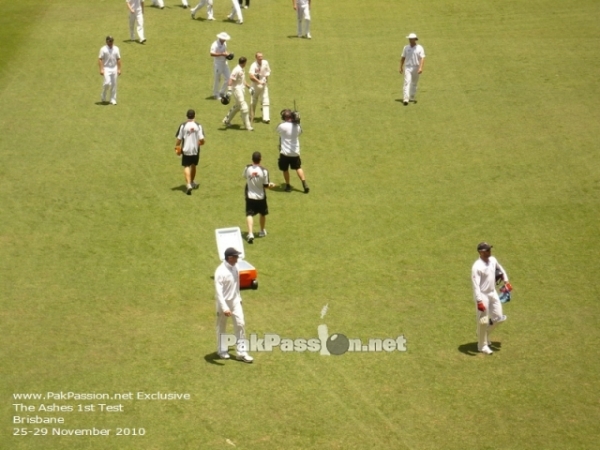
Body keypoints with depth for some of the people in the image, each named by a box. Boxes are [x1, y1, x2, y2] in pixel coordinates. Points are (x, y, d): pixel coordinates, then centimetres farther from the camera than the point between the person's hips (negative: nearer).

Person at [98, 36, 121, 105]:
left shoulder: (116, 49, 8)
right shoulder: (103, 49, -5)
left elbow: (118, 59, 12)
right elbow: (100, 59, -8)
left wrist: (119, 69, 7)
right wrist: (101, 69, -16)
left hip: (114, 68, 4)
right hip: (106, 68, -4)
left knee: (114, 84, 4)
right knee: (107, 83, -16)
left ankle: (113, 99, 12)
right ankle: (103, 97, 6)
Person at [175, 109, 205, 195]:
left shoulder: (183, 126, -9)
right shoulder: (198, 126, -8)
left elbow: (179, 139, -7)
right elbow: (201, 139, -9)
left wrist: (177, 146, 9)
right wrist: (200, 143, 14)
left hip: (186, 150, -2)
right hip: (195, 150, 2)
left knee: (186, 167, 1)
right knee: (193, 166, 22)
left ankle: (188, 184, -18)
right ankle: (192, 182, 38)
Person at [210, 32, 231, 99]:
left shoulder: (224, 43, 8)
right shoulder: (215, 44, -19)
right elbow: (212, 54, -31)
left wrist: (227, 54, 1)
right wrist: (222, 54, -33)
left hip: (224, 63, 8)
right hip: (218, 64, -8)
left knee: (228, 78, 7)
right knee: (217, 79, 2)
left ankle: (221, 92, 23)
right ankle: (215, 94, 17)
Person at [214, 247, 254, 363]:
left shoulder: (234, 268, 1)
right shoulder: (220, 272, -24)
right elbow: (218, 291, -28)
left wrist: (239, 298, 20)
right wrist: (224, 308, -34)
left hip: (235, 301, 6)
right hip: (224, 303, -6)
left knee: (240, 324, -1)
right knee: (222, 327, 11)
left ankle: (241, 352, 2)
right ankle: (222, 351, 28)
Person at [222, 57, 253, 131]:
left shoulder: (241, 70, 11)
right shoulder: (237, 70, -19)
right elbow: (231, 80, -24)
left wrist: (249, 87, 23)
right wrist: (229, 91, -30)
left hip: (241, 89, 11)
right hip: (237, 89, -11)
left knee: (237, 106, 21)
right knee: (244, 108, -8)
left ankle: (227, 121, 34)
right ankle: (247, 126, -3)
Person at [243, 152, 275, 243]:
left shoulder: (247, 168, -11)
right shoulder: (264, 171, -18)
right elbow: (265, 185, -12)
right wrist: (271, 184, 9)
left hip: (250, 195, 0)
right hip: (260, 196, 0)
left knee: (249, 214, -1)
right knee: (262, 213, 22)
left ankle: (250, 234, -20)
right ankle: (262, 231, 39)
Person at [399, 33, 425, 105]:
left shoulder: (419, 48, -4)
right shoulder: (406, 48, 5)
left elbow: (422, 58, -12)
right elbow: (403, 58, 12)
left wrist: (421, 68, -24)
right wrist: (401, 67, 8)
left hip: (416, 68, 0)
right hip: (407, 67, 0)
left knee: (414, 83, 12)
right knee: (407, 82, -13)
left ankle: (412, 97, 28)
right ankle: (406, 99, -22)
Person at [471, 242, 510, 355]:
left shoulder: (493, 260, 0)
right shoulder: (477, 267, -23)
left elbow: (500, 269, 22)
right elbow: (476, 285, -25)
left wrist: (506, 281, 19)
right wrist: (479, 301, -29)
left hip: (493, 293, 7)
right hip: (483, 295, -7)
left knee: (498, 317, 11)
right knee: (483, 321, 1)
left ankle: (485, 334, 35)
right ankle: (482, 345, 17)